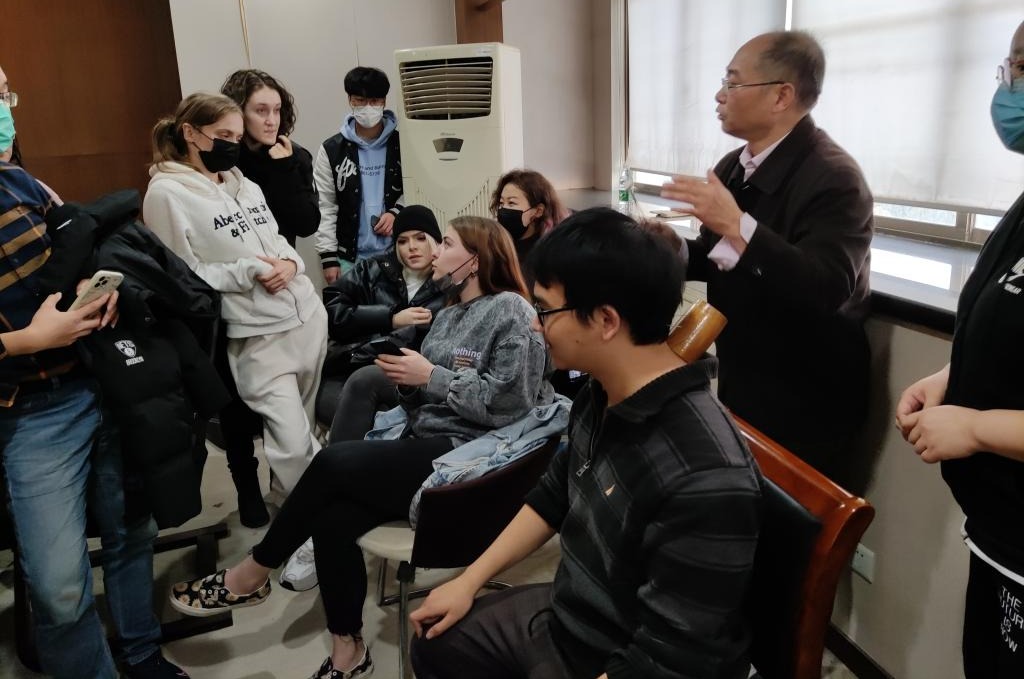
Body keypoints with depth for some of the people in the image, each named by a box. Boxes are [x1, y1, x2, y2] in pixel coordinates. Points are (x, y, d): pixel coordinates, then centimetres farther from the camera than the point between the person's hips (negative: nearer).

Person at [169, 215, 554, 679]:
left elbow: (508, 403, -18)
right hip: (424, 444, 8)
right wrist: (406, 380, -4)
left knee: (333, 461, -21)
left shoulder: (511, 311, -6)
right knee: (330, 519, -15)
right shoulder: (447, 315, 20)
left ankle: (253, 574, -1)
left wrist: (431, 377, -13)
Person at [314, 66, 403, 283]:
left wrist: (397, 212, -11)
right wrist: (328, 258, -5)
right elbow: (325, 208, 0)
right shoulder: (332, 150, 1)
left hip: (397, 254, 0)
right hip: (350, 258, 0)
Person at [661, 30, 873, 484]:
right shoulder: (731, 167, 3)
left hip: (805, 405, -7)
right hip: (739, 387, 7)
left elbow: (827, 291, -32)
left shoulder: (834, 178, -20)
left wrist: (738, 226, -38)